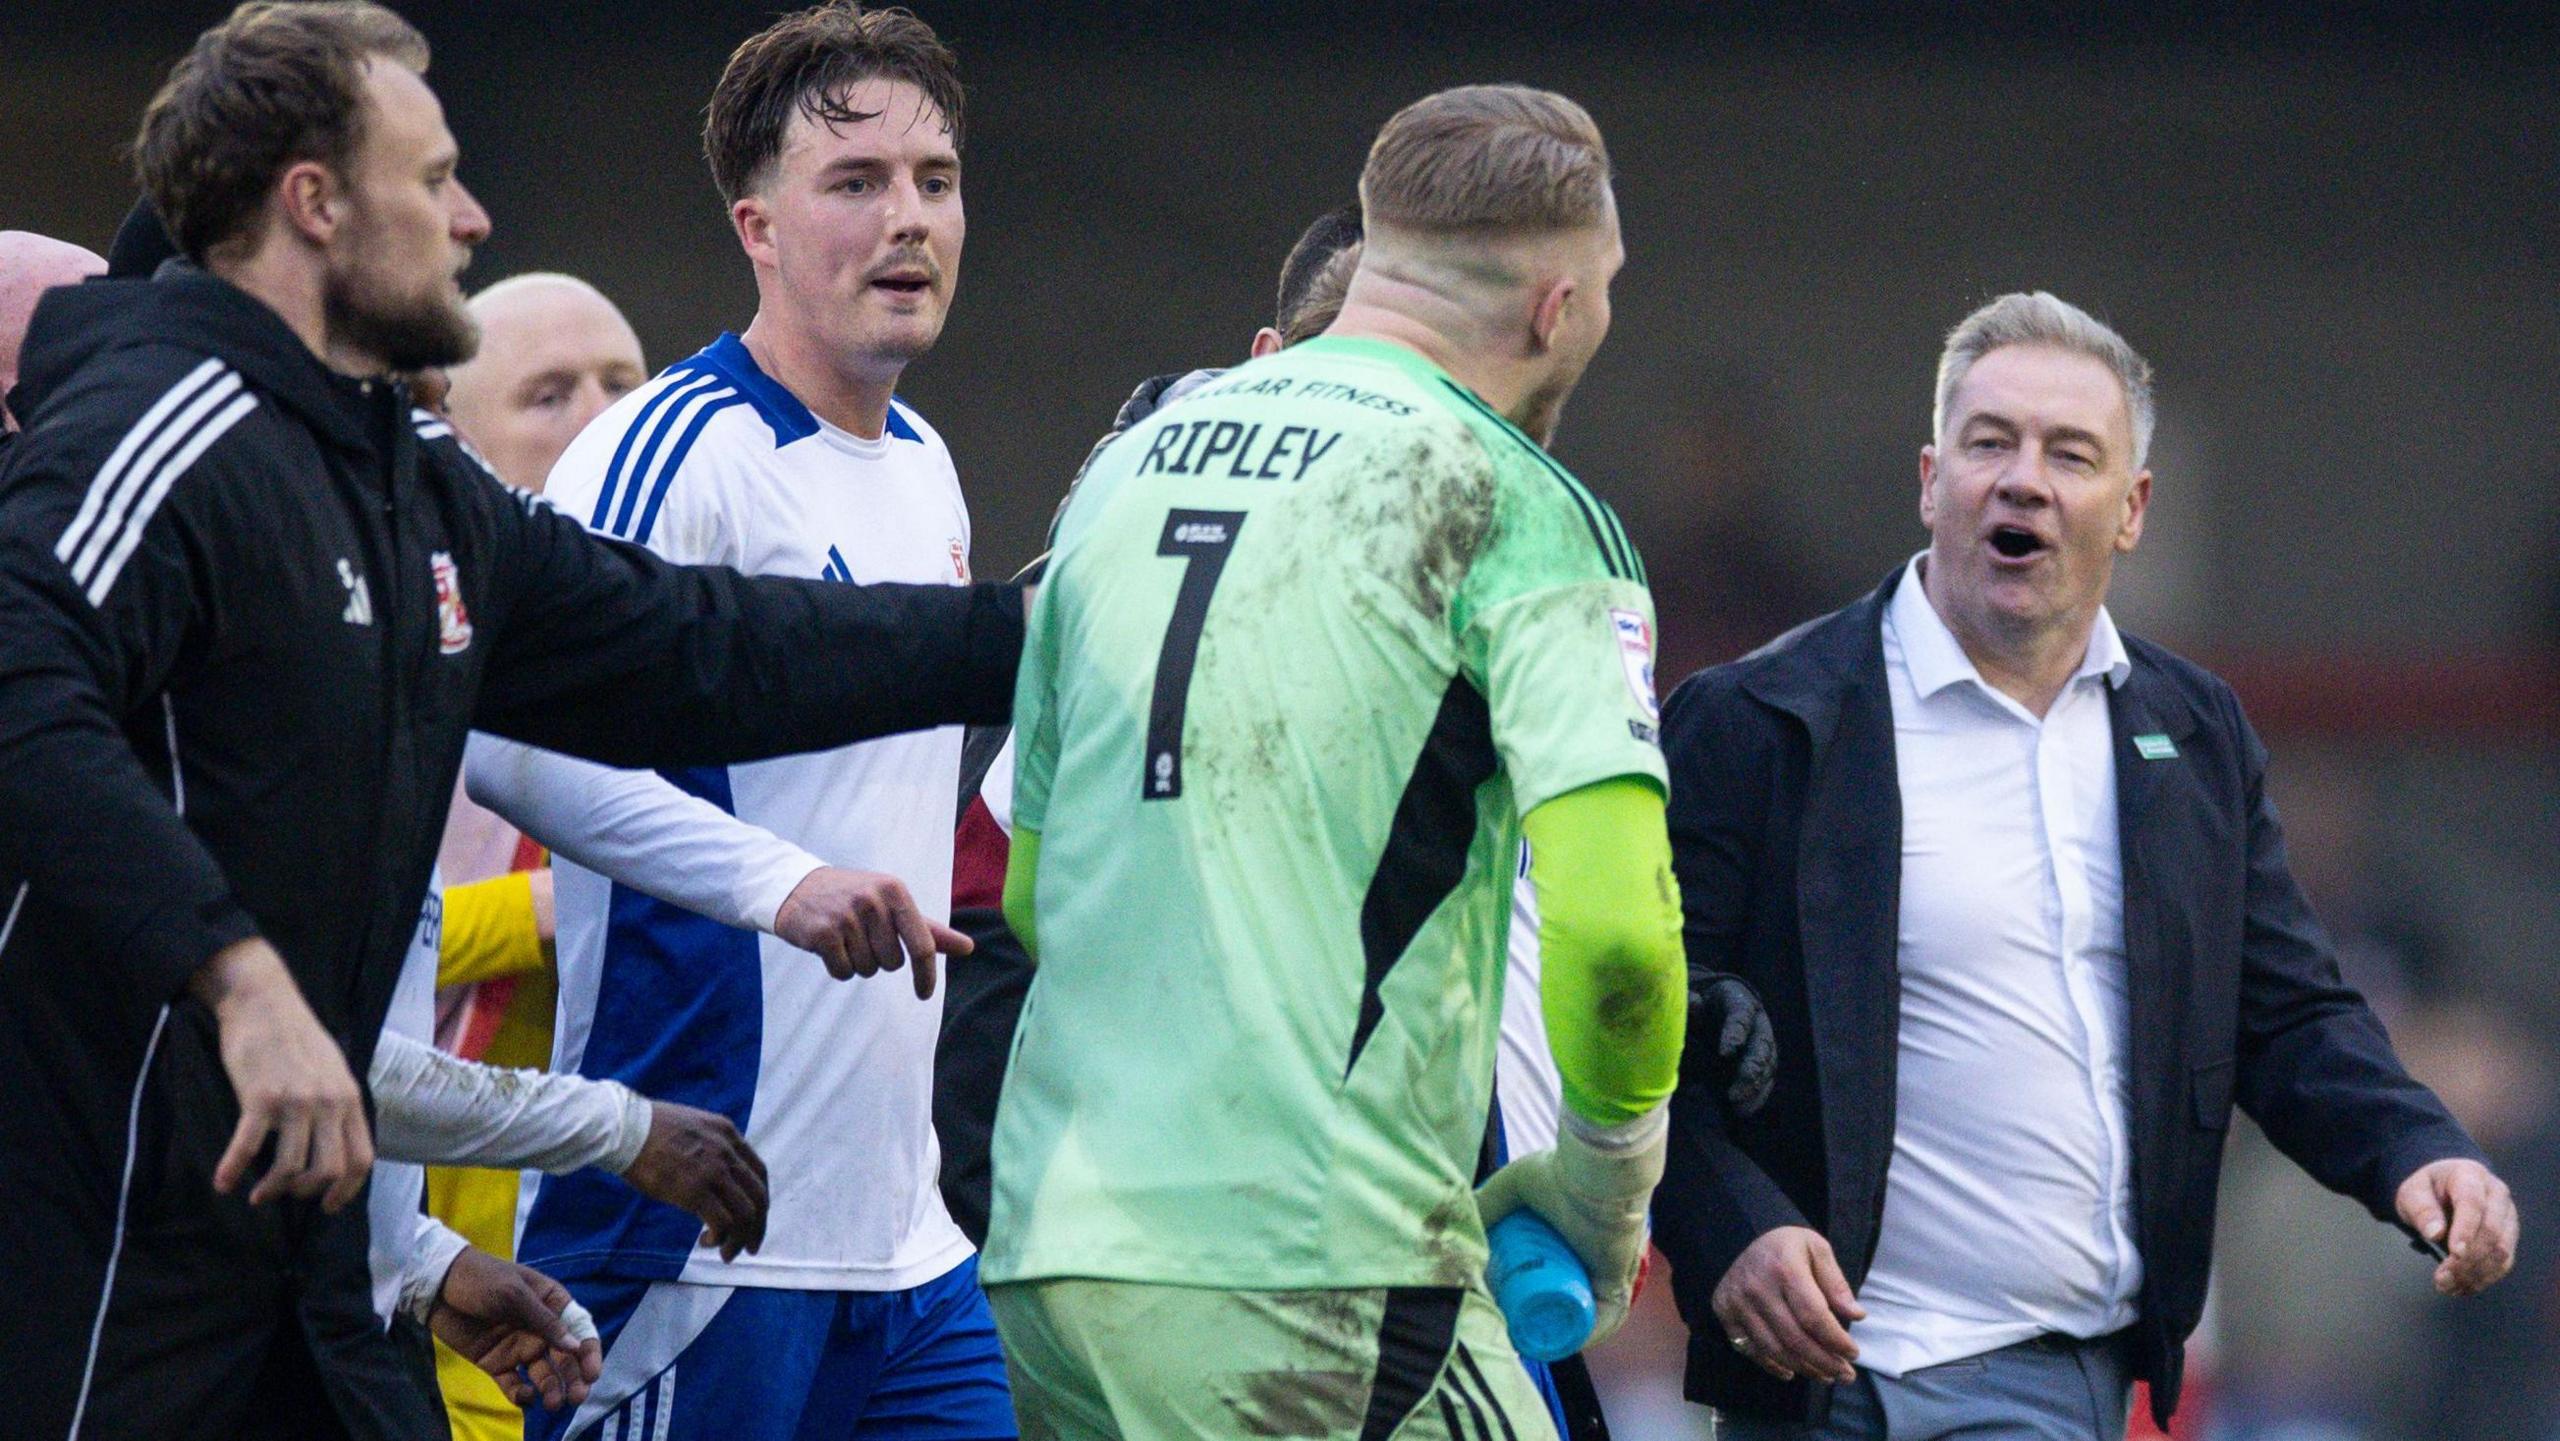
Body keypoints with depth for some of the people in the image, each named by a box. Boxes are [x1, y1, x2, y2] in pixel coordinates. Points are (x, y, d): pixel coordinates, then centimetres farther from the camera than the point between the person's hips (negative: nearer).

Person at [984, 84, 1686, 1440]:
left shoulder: (1127, 464, 17)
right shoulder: (1513, 506, -5)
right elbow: (1611, 923, -15)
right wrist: (1607, 1182, 1)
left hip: (1048, 1238, 7)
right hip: (1315, 1260, -7)